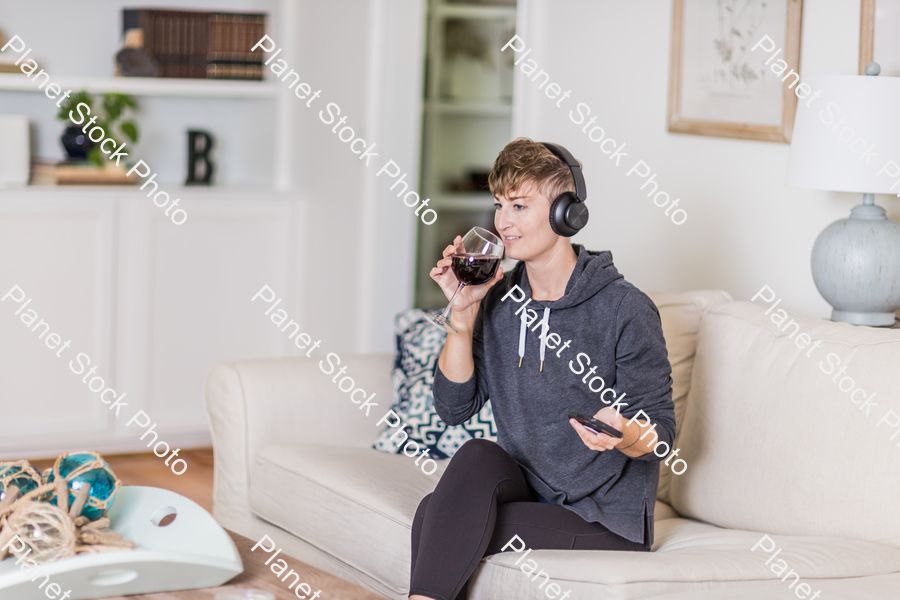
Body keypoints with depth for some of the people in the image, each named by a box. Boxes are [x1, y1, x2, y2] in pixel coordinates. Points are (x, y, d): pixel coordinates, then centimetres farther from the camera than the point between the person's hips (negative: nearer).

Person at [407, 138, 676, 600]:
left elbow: (661, 432, -9)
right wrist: (463, 314, -10)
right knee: (477, 457, -27)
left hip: (606, 521, -5)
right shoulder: (498, 300, 4)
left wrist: (621, 436, -32)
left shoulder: (625, 309, -12)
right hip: (524, 489, 5)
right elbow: (454, 408, 0)